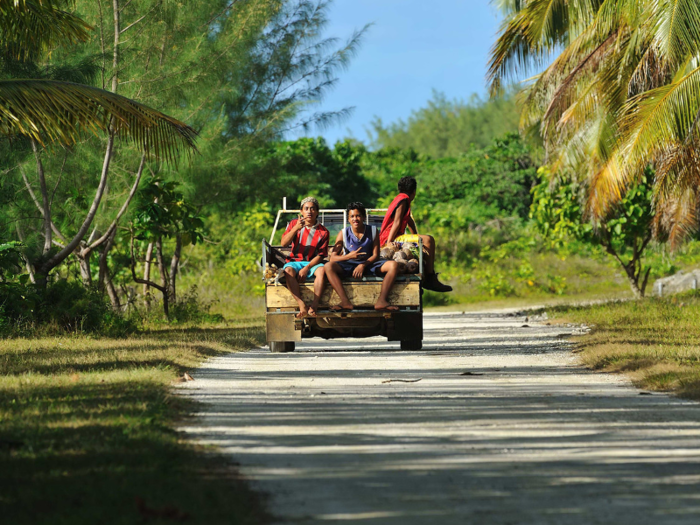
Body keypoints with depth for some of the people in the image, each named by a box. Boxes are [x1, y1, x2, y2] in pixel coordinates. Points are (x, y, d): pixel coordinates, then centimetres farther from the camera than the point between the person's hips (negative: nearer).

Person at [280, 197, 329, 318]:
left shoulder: (323, 232, 3)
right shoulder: (294, 224, 8)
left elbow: (321, 255, -3)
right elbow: (284, 243, -6)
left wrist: (307, 268, -18)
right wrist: (296, 228, -21)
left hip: (312, 263, 0)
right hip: (295, 261, 0)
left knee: (321, 270, -35)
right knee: (288, 271, -35)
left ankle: (314, 306, -46)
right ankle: (302, 307, -47)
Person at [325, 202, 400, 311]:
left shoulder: (373, 231, 0)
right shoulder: (343, 234, -3)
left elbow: (375, 256, -3)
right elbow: (333, 258, -9)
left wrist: (363, 265, -23)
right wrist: (349, 256, -29)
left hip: (368, 264, 1)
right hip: (349, 266, -1)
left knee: (393, 265, -26)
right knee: (328, 266, -31)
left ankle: (381, 301, -35)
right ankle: (345, 302, -41)